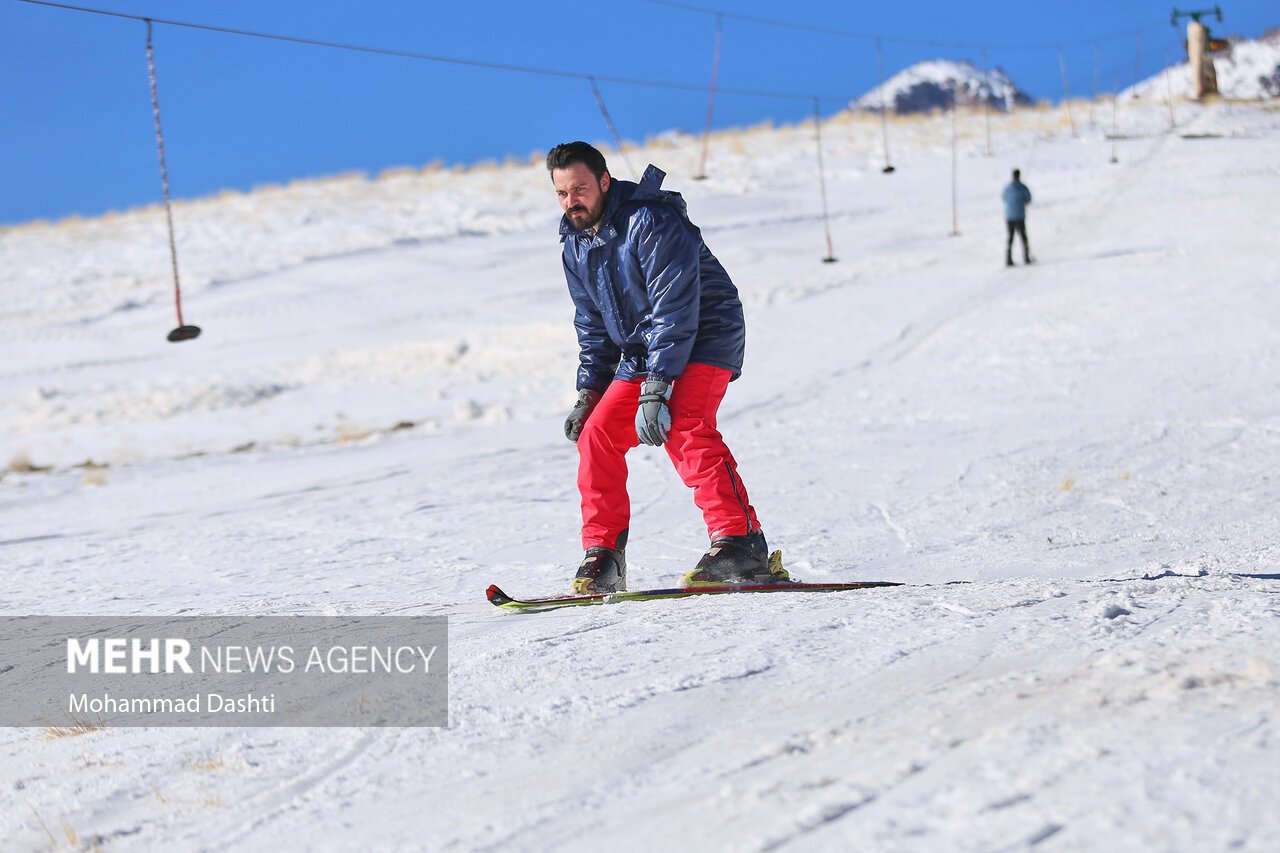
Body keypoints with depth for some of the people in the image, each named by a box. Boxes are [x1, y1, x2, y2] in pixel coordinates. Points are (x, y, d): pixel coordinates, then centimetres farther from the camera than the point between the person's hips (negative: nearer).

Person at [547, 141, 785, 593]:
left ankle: (742, 545, -33)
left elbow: (674, 308, -27)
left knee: (683, 428, -29)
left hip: (705, 338, -8)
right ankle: (602, 558, 6)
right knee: (597, 435, -3)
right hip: (641, 350, 8)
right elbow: (592, 324, 17)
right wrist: (590, 391, 7)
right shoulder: (576, 245, 6)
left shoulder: (650, 222, -21)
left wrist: (656, 389, -31)